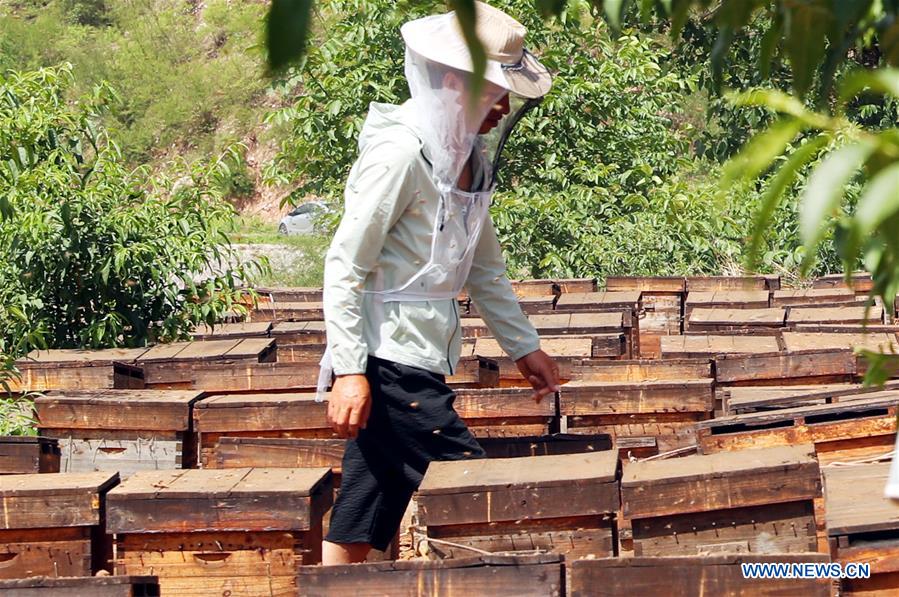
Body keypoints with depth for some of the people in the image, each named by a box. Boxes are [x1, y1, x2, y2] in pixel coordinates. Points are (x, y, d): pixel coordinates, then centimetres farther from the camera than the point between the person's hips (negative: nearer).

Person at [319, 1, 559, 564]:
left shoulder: (471, 155, 13)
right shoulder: (400, 153, -16)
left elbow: (484, 264, 24)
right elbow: (344, 265, -16)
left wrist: (524, 345, 24)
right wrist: (350, 371, -20)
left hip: (421, 364, 9)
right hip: (388, 365, -9)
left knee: (361, 528, 9)